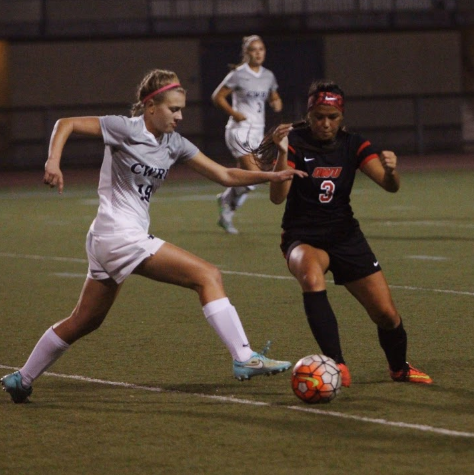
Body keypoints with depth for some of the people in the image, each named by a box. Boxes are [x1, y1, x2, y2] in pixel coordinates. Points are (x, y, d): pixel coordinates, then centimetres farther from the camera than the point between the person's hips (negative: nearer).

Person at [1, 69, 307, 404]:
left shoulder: (174, 144, 9)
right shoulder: (127, 129, -11)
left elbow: (225, 175, 7)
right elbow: (67, 124, -9)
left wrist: (271, 176, -5)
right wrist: (53, 162, -25)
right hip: (120, 235, -9)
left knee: (85, 322, 18)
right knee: (208, 276, -15)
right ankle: (244, 359, -19)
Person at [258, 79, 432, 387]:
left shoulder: (353, 145, -1)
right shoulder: (295, 142, -11)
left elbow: (390, 186, -11)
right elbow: (277, 197, -22)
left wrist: (391, 171, -34)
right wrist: (282, 154, -38)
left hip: (345, 235, 3)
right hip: (303, 238, -3)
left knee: (387, 314, -2)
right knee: (311, 277, -38)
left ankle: (400, 368, 30)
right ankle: (337, 364, -38)